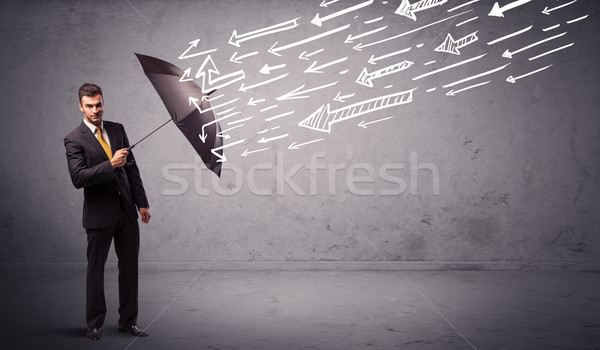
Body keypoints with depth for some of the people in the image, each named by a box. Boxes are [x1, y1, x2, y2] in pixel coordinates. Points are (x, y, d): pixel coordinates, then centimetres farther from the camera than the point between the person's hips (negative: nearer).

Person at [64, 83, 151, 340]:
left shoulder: (117, 129, 8)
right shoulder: (74, 140, -6)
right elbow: (78, 178, -18)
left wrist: (142, 203, 7)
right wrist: (111, 164, -27)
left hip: (126, 210, 5)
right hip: (99, 213, -4)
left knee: (130, 267, 9)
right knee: (96, 270, 8)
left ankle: (128, 321, 22)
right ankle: (94, 324, 23)